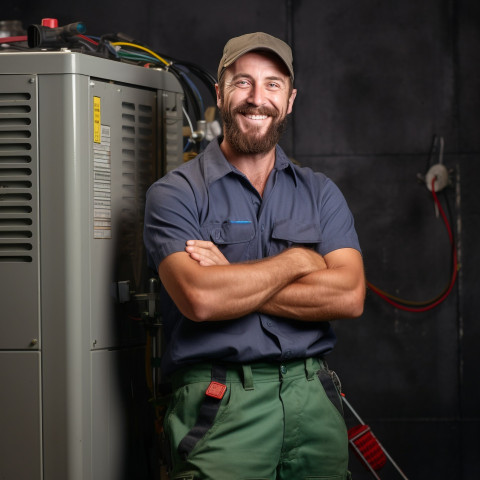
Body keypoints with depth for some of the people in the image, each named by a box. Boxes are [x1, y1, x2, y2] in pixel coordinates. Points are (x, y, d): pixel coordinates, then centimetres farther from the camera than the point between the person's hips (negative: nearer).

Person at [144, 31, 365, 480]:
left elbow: (349, 295, -3)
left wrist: (232, 280, -10)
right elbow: (199, 298, -16)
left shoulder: (319, 192, 12)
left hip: (313, 398, 4)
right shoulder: (175, 193, 0)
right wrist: (297, 261, -4)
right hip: (221, 407, -4)